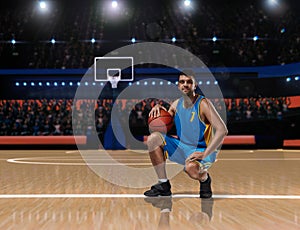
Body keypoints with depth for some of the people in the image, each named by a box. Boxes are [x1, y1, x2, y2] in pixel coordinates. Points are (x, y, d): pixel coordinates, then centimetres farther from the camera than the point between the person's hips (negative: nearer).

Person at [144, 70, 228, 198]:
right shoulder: (176, 104, 3)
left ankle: (205, 179, 1)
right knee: (154, 138, -12)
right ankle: (163, 185, -4)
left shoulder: (203, 104, -16)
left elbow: (222, 130, -24)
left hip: (201, 150, -6)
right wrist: (158, 109, -7)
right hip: (181, 147, 7)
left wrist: (204, 154, -29)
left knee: (191, 167, -39)